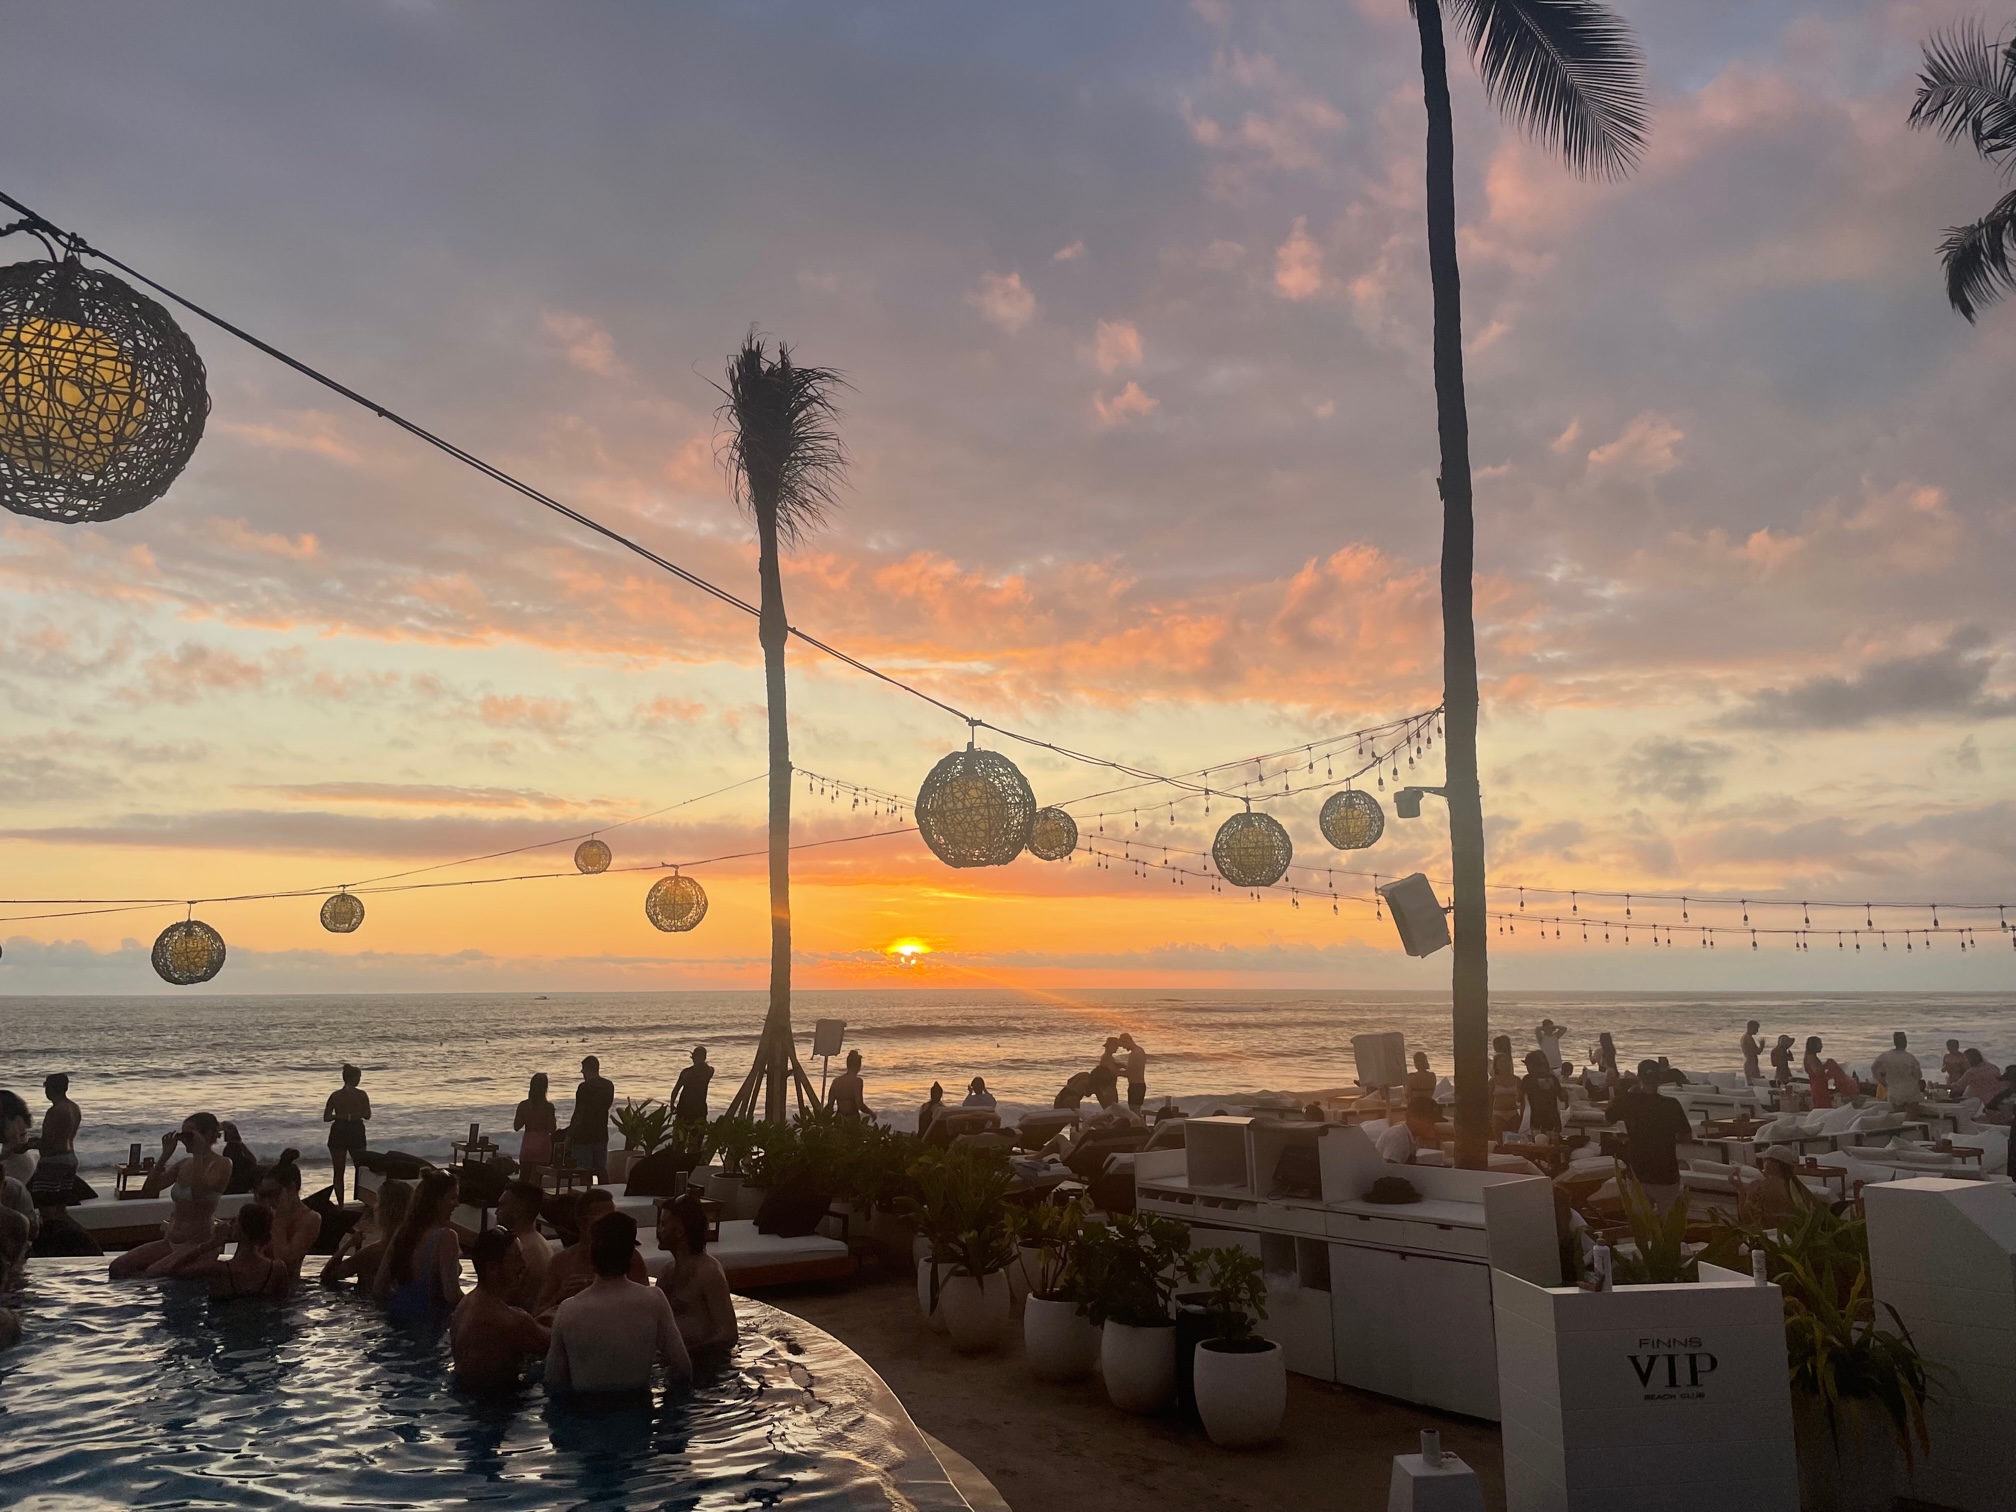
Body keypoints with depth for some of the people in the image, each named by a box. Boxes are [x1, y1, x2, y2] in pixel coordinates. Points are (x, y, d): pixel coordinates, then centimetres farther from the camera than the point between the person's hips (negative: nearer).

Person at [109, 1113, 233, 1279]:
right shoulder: (183, 1164, 12)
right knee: (118, 1267, -9)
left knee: (151, 1275, -26)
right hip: (171, 1241, 7)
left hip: (198, 1246, -7)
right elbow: (148, 1191, 3)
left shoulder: (221, 1164, -8)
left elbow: (197, 1192, -26)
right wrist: (165, 1155, -1)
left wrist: (199, 1154, -20)